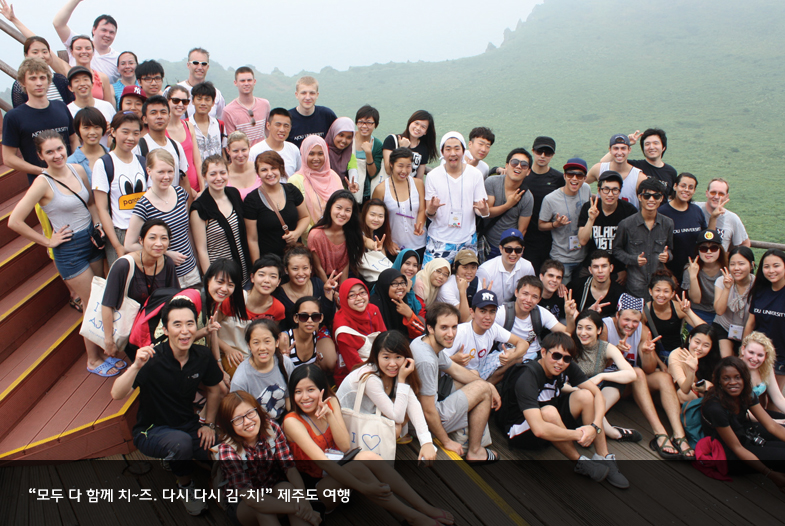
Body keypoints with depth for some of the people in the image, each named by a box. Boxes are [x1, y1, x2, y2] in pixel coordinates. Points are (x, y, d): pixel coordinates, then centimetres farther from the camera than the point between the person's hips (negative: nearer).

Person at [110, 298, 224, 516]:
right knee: (182, 442, -36)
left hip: (188, 425, 5)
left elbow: (214, 390, 10)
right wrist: (136, 366, -49)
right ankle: (186, 486, -5)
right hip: (152, 430, -5)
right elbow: (117, 394, -34)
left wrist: (209, 424, 5)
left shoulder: (202, 356, -9)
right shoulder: (152, 359, -23)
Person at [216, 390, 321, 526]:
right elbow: (248, 496, -32)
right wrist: (296, 509, -40)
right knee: (263, 509, -35)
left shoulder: (271, 428, -14)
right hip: (241, 506, -2)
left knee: (286, 487, -31)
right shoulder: (226, 450, -24)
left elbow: (290, 466, -18)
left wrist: (303, 498, -39)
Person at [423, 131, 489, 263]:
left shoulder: (475, 174, 1)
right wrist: (431, 210, -26)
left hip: (467, 241, 2)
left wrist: (484, 211, -21)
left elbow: (479, 209, 3)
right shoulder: (433, 176, -2)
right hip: (438, 241, -1)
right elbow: (429, 214, -3)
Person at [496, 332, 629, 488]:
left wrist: (595, 426, -28)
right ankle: (580, 462, -16)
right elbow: (539, 430, -43)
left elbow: (597, 394, -11)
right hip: (520, 431, -7)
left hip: (553, 423, 7)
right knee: (549, 412, -37)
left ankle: (604, 458, -11)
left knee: (585, 395, -16)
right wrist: (578, 435, -34)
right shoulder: (527, 377, -32)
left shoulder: (567, 367, -10)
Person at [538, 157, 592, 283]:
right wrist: (556, 224, -25)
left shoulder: (586, 189, -2)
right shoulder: (550, 199, -17)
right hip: (562, 260, -5)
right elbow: (541, 226, -7)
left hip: (584, 258, 5)